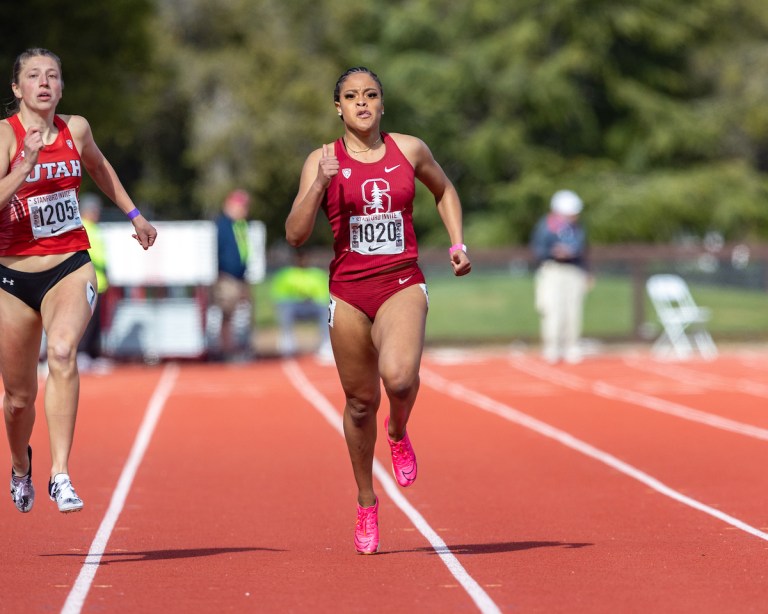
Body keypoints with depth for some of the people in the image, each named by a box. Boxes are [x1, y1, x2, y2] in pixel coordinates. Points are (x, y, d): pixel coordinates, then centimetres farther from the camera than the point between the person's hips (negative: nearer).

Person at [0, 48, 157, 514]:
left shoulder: (75, 128, 3)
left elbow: (99, 167, 27)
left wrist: (134, 214, 32)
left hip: (71, 267, 1)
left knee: (62, 351, -30)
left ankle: (61, 474, -32)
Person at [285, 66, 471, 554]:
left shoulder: (409, 149, 5)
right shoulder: (323, 161, 1)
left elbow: (445, 190, 26)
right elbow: (296, 235, -5)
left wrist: (457, 243, 13)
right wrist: (320, 183, -17)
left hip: (402, 285, -1)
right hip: (349, 290, 1)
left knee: (399, 376, -28)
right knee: (361, 401, 7)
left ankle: (399, 432, 8)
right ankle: (367, 505, 27)